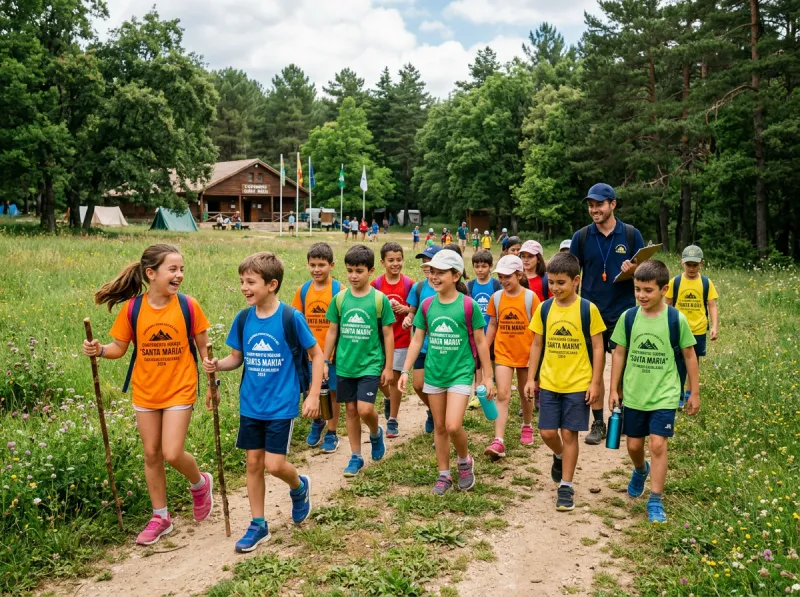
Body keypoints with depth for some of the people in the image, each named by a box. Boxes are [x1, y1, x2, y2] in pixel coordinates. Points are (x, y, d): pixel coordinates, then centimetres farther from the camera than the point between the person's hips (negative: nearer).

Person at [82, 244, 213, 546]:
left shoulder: (188, 306, -11)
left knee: (172, 453, -9)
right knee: (151, 455, 12)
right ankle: (160, 517, 27)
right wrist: (100, 350, -19)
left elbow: (203, 347, -2)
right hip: (145, 393, 3)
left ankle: (200, 483, 24)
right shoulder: (132, 308, -8)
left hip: (179, 391, -3)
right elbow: (120, 347, 1)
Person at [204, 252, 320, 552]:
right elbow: (237, 358, 9)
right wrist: (217, 365, -13)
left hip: (281, 405, -4)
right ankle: (258, 524, 26)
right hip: (250, 405, 5)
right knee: (253, 463, 10)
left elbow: (316, 355, -5)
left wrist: (313, 395, -10)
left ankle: (300, 487, 29)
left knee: (274, 465, -6)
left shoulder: (291, 317, -14)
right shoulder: (243, 318, -1)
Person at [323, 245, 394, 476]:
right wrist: (325, 362, 6)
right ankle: (356, 457, 23)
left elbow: (388, 335, -3)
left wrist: (388, 367, -3)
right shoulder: (339, 299, 0)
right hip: (344, 365, 3)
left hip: (370, 365, -3)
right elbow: (332, 332, 7)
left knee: (365, 409, -12)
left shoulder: (380, 299, -7)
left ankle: (376, 434, 21)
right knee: (350, 410, 10)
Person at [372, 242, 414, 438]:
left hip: (401, 339, -1)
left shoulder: (409, 284, -5)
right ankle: (388, 398, 40)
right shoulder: (376, 284, -3)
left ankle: (393, 420, 14)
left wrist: (405, 309, -17)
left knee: (394, 378, 2)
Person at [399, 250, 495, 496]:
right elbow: (417, 340, 6)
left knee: (453, 426, -14)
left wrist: (487, 376, -3)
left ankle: (465, 461, 16)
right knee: (439, 427, 12)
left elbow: (481, 342, -4)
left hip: (460, 373, -4)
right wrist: (405, 370, 2)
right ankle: (444, 475, 27)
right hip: (434, 373, 4)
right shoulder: (427, 305, 0)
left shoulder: (468, 305, -11)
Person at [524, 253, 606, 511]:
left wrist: (595, 383, -8)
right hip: (549, 383, 3)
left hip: (578, 384, -3)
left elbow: (598, 348, -5)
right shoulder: (544, 309, 0)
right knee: (547, 432, 4)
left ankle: (566, 486, 15)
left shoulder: (588, 309, -9)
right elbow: (537, 345, 7)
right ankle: (560, 456, 38)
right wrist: (530, 378, 4)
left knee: (569, 433, 2)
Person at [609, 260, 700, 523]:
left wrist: (694, 392, 3)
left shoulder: (676, 319, -10)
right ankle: (640, 470, 47)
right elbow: (619, 354, 4)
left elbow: (689, 355, 0)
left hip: (664, 395, -3)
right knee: (634, 444, 13)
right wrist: (614, 389, 4)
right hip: (633, 394, 3)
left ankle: (655, 501, 4)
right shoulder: (628, 317, -5)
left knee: (658, 444, -9)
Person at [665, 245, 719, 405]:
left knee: (694, 360, 15)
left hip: (699, 330, 1)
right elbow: (668, 305, 2)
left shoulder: (706, 283, -3)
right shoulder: (675, 282, -5)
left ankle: (691, 391, 31)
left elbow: (712, 306, -3)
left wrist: (715, 327, -13)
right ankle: (679, 395, 9)